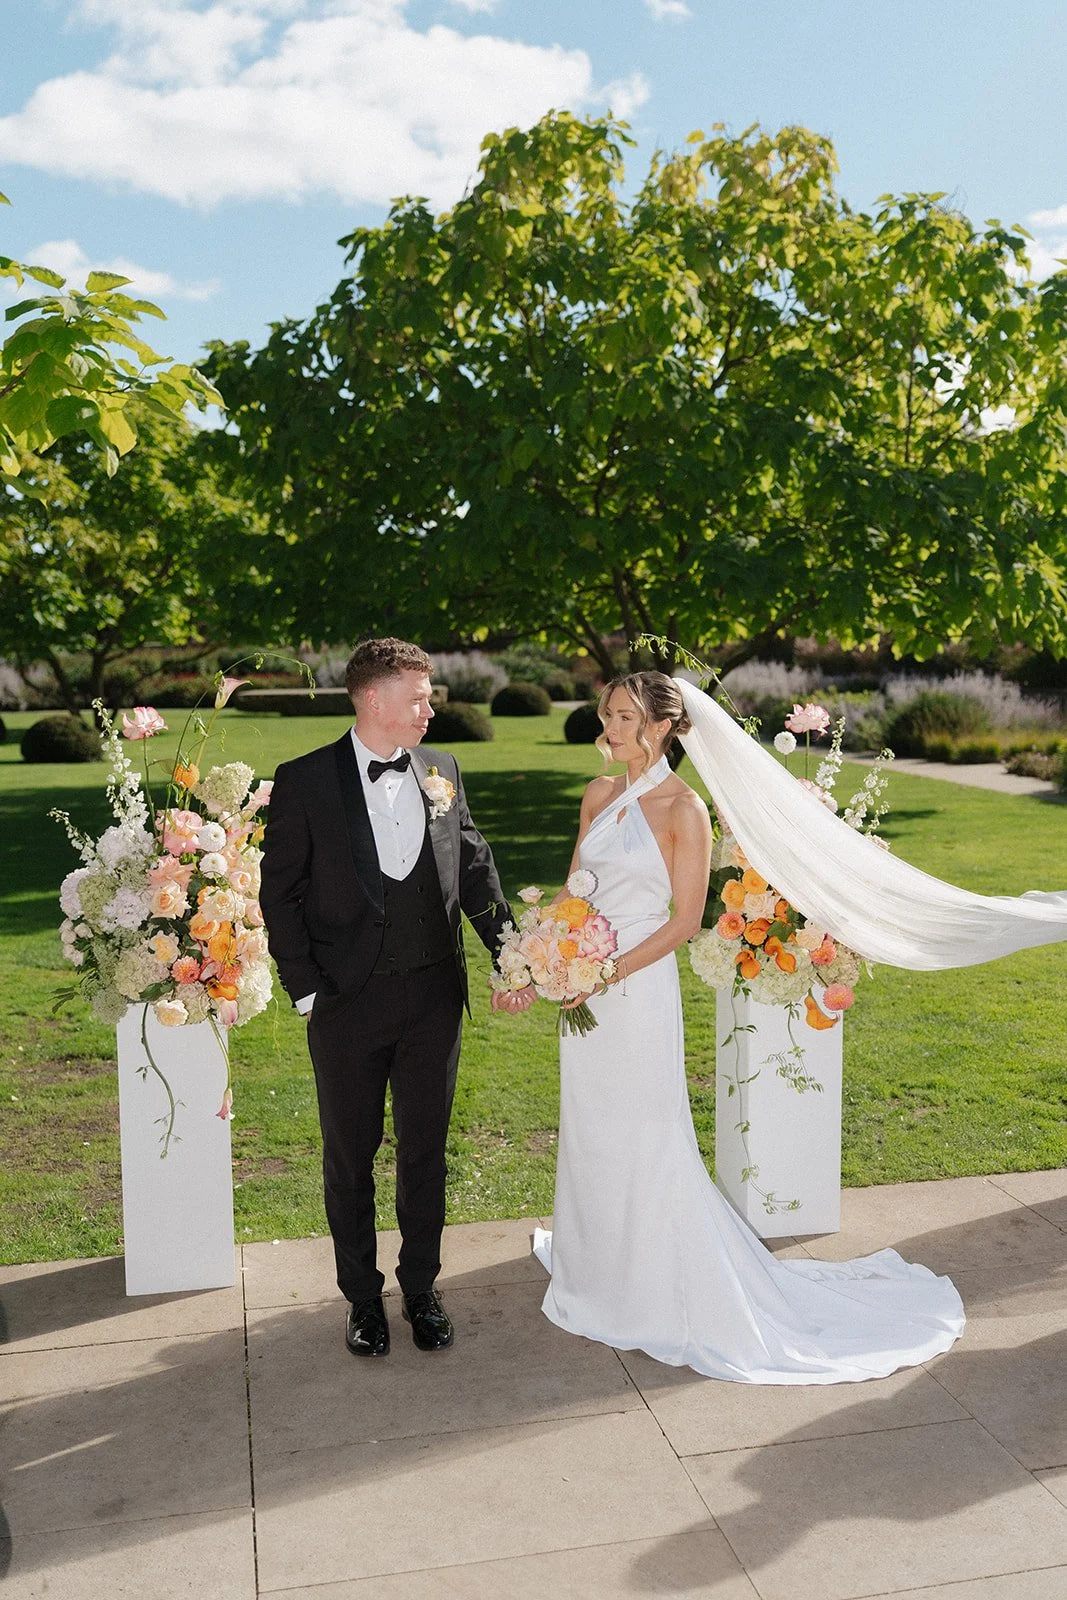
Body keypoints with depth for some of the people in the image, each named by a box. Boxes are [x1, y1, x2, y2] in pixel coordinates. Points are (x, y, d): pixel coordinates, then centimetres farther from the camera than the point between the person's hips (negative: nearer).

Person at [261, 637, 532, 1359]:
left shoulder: (442, 771, 4)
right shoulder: (305, 780, -7)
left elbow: (476, 871, 7)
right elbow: (280, 892, -4)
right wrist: (306, 989, -8)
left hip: (434, 995, 3)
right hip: (348, 1001, -2)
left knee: (426, 1150, 14)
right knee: (350, 1156, 13)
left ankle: (422, 1286, 34)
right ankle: (363, 1296, 32)